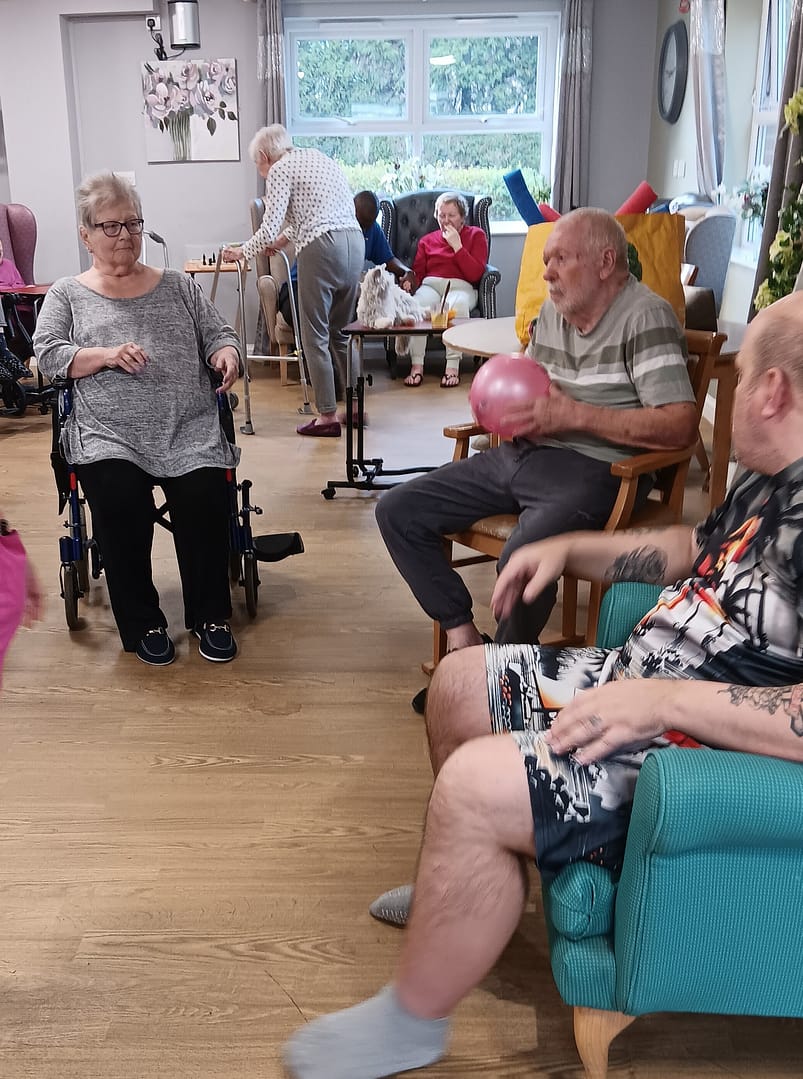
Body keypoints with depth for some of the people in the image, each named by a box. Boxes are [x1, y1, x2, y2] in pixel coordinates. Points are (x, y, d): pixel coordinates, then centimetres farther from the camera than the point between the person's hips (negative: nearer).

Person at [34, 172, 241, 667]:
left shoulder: (178, 285, 19)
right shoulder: (66, 295, 15)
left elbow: (220, 334, 15)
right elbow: (48, 354, 4)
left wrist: (226, 354, -9)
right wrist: (106, 354, -13)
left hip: (189, 431, 1)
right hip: (108, 435, -1)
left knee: (206, 497, -26)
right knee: (118, 500, -29)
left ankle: (210, 615, -4)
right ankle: (142, 624, -8)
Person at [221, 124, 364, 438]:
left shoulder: (280, 169, 1)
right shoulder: (322, 159, 24)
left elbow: (269, 229, -6)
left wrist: (241, 252, 10)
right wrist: (285, 237, 46)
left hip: (321, 248, -7)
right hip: (354, 241, 8)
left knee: (315, 336, 1)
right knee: (342, 331, 18)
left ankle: (328, 416, 2)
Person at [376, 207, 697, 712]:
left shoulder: (646, 318, -10)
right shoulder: (553, 312, 14)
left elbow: (680, 427, -20)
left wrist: (572, 415, -22)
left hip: (594, 469, -8)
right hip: (521, 456, 8)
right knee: (397, 511, 1)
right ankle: (464, 638, 5)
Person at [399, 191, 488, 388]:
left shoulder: (476, 235, 15)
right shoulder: (427, 240, 24)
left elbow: (475, 274, 0)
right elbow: (417, 272, 13)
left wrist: (456, 245, -3)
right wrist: (409, 281, -10)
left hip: (461, 287, -2)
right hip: (430, 285, 2)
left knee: (458, 304, -39)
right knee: (420, 303, -35)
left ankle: (453, 367, -39)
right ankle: (416, 366, -35)